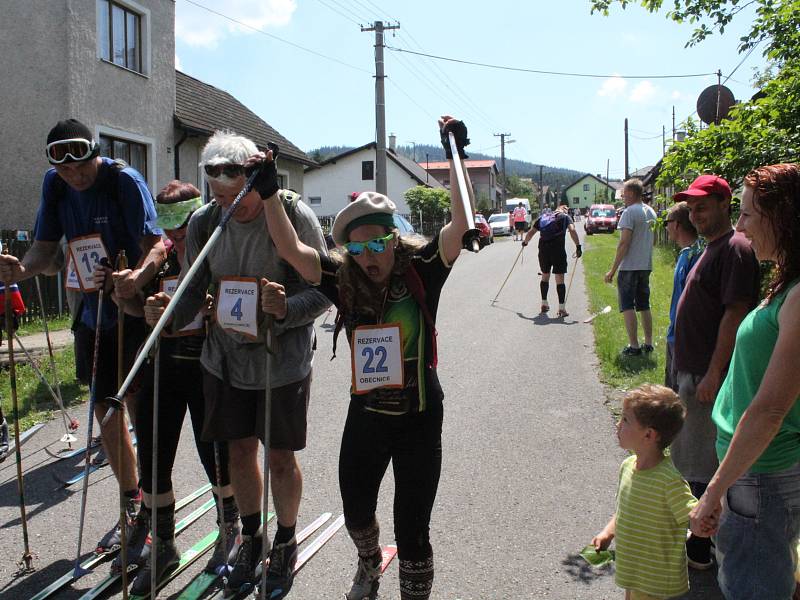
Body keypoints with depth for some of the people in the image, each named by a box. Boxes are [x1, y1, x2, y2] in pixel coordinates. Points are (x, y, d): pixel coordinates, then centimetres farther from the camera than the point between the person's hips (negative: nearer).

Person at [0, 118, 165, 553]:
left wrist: (138, 276, -44)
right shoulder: (55, 184, 1)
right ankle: (131, 505, 32)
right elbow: (46, 248, 2)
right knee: (105, 412, 13)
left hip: (134, 310, -6)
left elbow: (156, 244, -23)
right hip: (93, 313, 6)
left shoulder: (124, 180, -17)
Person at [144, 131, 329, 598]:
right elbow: (195, 288, -1)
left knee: (281, 456, 8)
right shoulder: (204, 222, -5)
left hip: (283, 359, -4)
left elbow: (323, 290, -15)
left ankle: (286, 541, 34)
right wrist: (169, 314, -22)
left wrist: (275, 316, -31)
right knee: (239, 450, 15)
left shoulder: (293, 214, -17)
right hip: (226, 357, 4)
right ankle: (251, 536, 40)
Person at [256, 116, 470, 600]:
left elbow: (460, 224, -24)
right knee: (356, 512, 25)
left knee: (412, 531, 3)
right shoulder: (344, 280, -6)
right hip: (365, 415, 4)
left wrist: (455, 153, -28)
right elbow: (291, 248, -10)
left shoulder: (421, 270, -13)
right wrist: (269, 191, -16)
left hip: (419, 419, -4)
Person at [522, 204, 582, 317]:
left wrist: (525, 242, 36)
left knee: (545, 276, 19)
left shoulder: (543, 217, 20)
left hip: (543, 248, 4)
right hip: (558, 249, -3)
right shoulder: (565, 217, 10)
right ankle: (562, 309, -3)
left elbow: (531, 232, 20)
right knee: (560, 278, 0)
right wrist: (578, 246, -9)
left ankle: (544, 304, 28)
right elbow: (572, 230, -7)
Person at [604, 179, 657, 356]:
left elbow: (624, 243, -18)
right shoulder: (651, 212, 12)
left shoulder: (630, 212, -14)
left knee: (627, 306, -3)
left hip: (629, 266, -8)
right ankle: (648, 343, 19)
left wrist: (613, 270, -16)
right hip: (646, 265, 8)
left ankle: (634, 346, -5)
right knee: (644, 306, 15)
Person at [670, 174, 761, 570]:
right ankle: (703, 534, 35)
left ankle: (702, 550, 12)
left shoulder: (735, 248, -16)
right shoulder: (713, 247, 15)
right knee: (695, 459, 20)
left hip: (709, 376, -10)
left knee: (703, 466, -1)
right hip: (694, 371, 10)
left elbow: (736, 313, -23)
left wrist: (713, 373, -24)